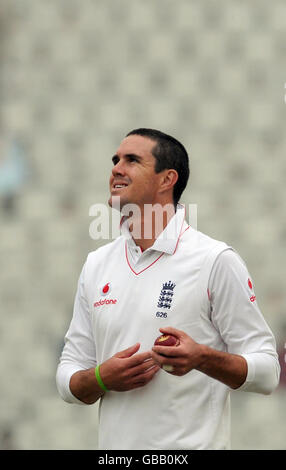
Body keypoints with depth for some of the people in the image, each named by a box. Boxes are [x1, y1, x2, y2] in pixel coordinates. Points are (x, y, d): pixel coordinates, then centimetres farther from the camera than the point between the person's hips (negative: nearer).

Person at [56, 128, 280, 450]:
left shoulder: (217, 260, -7)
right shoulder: (96, 264, 8)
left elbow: (266, 372, -9)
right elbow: (68, 381, 9)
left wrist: (202, 359, -25)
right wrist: (103, 378, -11)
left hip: (192, 444, -4)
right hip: (114, 445, 5)